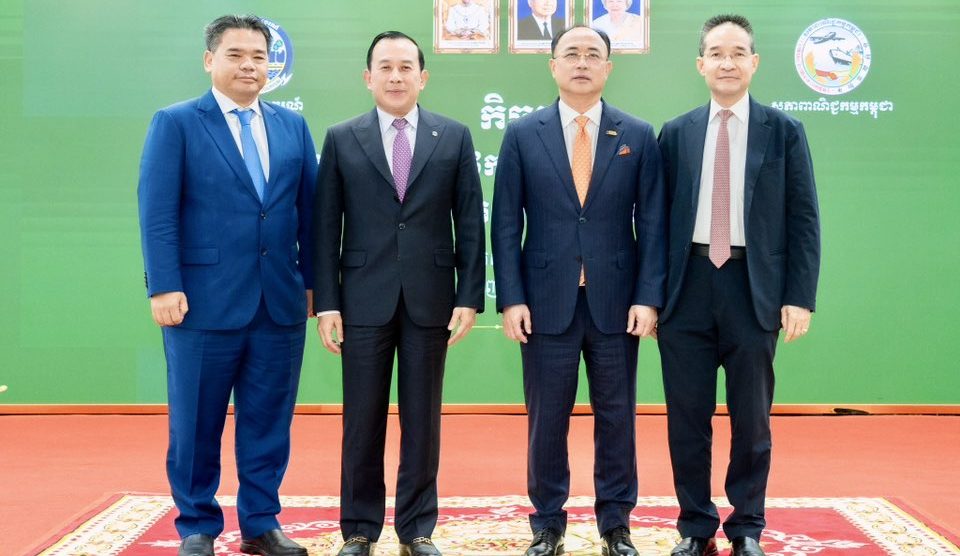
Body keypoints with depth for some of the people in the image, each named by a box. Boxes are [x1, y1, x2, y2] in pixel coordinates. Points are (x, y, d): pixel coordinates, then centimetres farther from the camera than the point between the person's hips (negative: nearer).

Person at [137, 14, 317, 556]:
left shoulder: (293, 126, 11)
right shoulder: (175, 123, 1)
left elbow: (308, 209, 10)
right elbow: (157, 212, -6)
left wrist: (313, 280, 5)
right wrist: (164, 286, -13)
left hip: (281, 302, 3)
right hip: (205, 301, -3)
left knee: (269, 421, 9)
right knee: (197, 423, 7)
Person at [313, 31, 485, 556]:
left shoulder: (454, 136, 6)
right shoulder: (341, 139, 5)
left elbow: (469, 222, 3)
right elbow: (326, 227, 2)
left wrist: (469, 296, -3)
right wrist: (326, 302, -4)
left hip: (430, 299, 0)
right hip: (365, 299, 0)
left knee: (422, 419, 7)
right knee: (362, 420, 6)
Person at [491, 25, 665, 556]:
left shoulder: (639, 136, 5)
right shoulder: (522, 134, 3)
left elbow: (652, 222, 2)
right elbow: (507, 224, 1)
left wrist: (648, 297, -6)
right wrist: (511, 299, -6)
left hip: (616, 303, 1)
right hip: (547, 302, 0)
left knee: (617, 419, 8)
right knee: (546, 420, 7)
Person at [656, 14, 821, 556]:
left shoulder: (784, 131, 3)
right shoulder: (675, 134, 7)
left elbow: (804, 220, 1)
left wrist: (800, 297, -7)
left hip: (754, 288, -1)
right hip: (688, 286, 1)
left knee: (752, 419, 8)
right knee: (687, 417, 6)